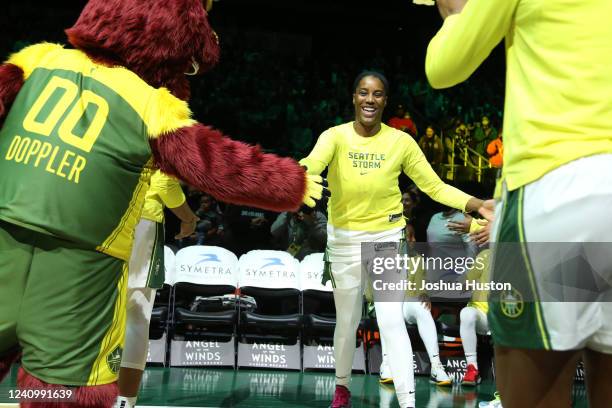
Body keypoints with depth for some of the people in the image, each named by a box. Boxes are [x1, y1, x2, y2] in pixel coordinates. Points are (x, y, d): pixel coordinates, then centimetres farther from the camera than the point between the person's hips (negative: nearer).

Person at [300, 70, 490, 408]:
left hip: (386, 238, -1)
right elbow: (313, 162, -31)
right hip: (343, 239, 1)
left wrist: (477, 205, -17)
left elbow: (435, 186, -4)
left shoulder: (401, 141, -6)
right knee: (347, 321, 13)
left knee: (391, 321, -12)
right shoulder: (335, 136, -10)